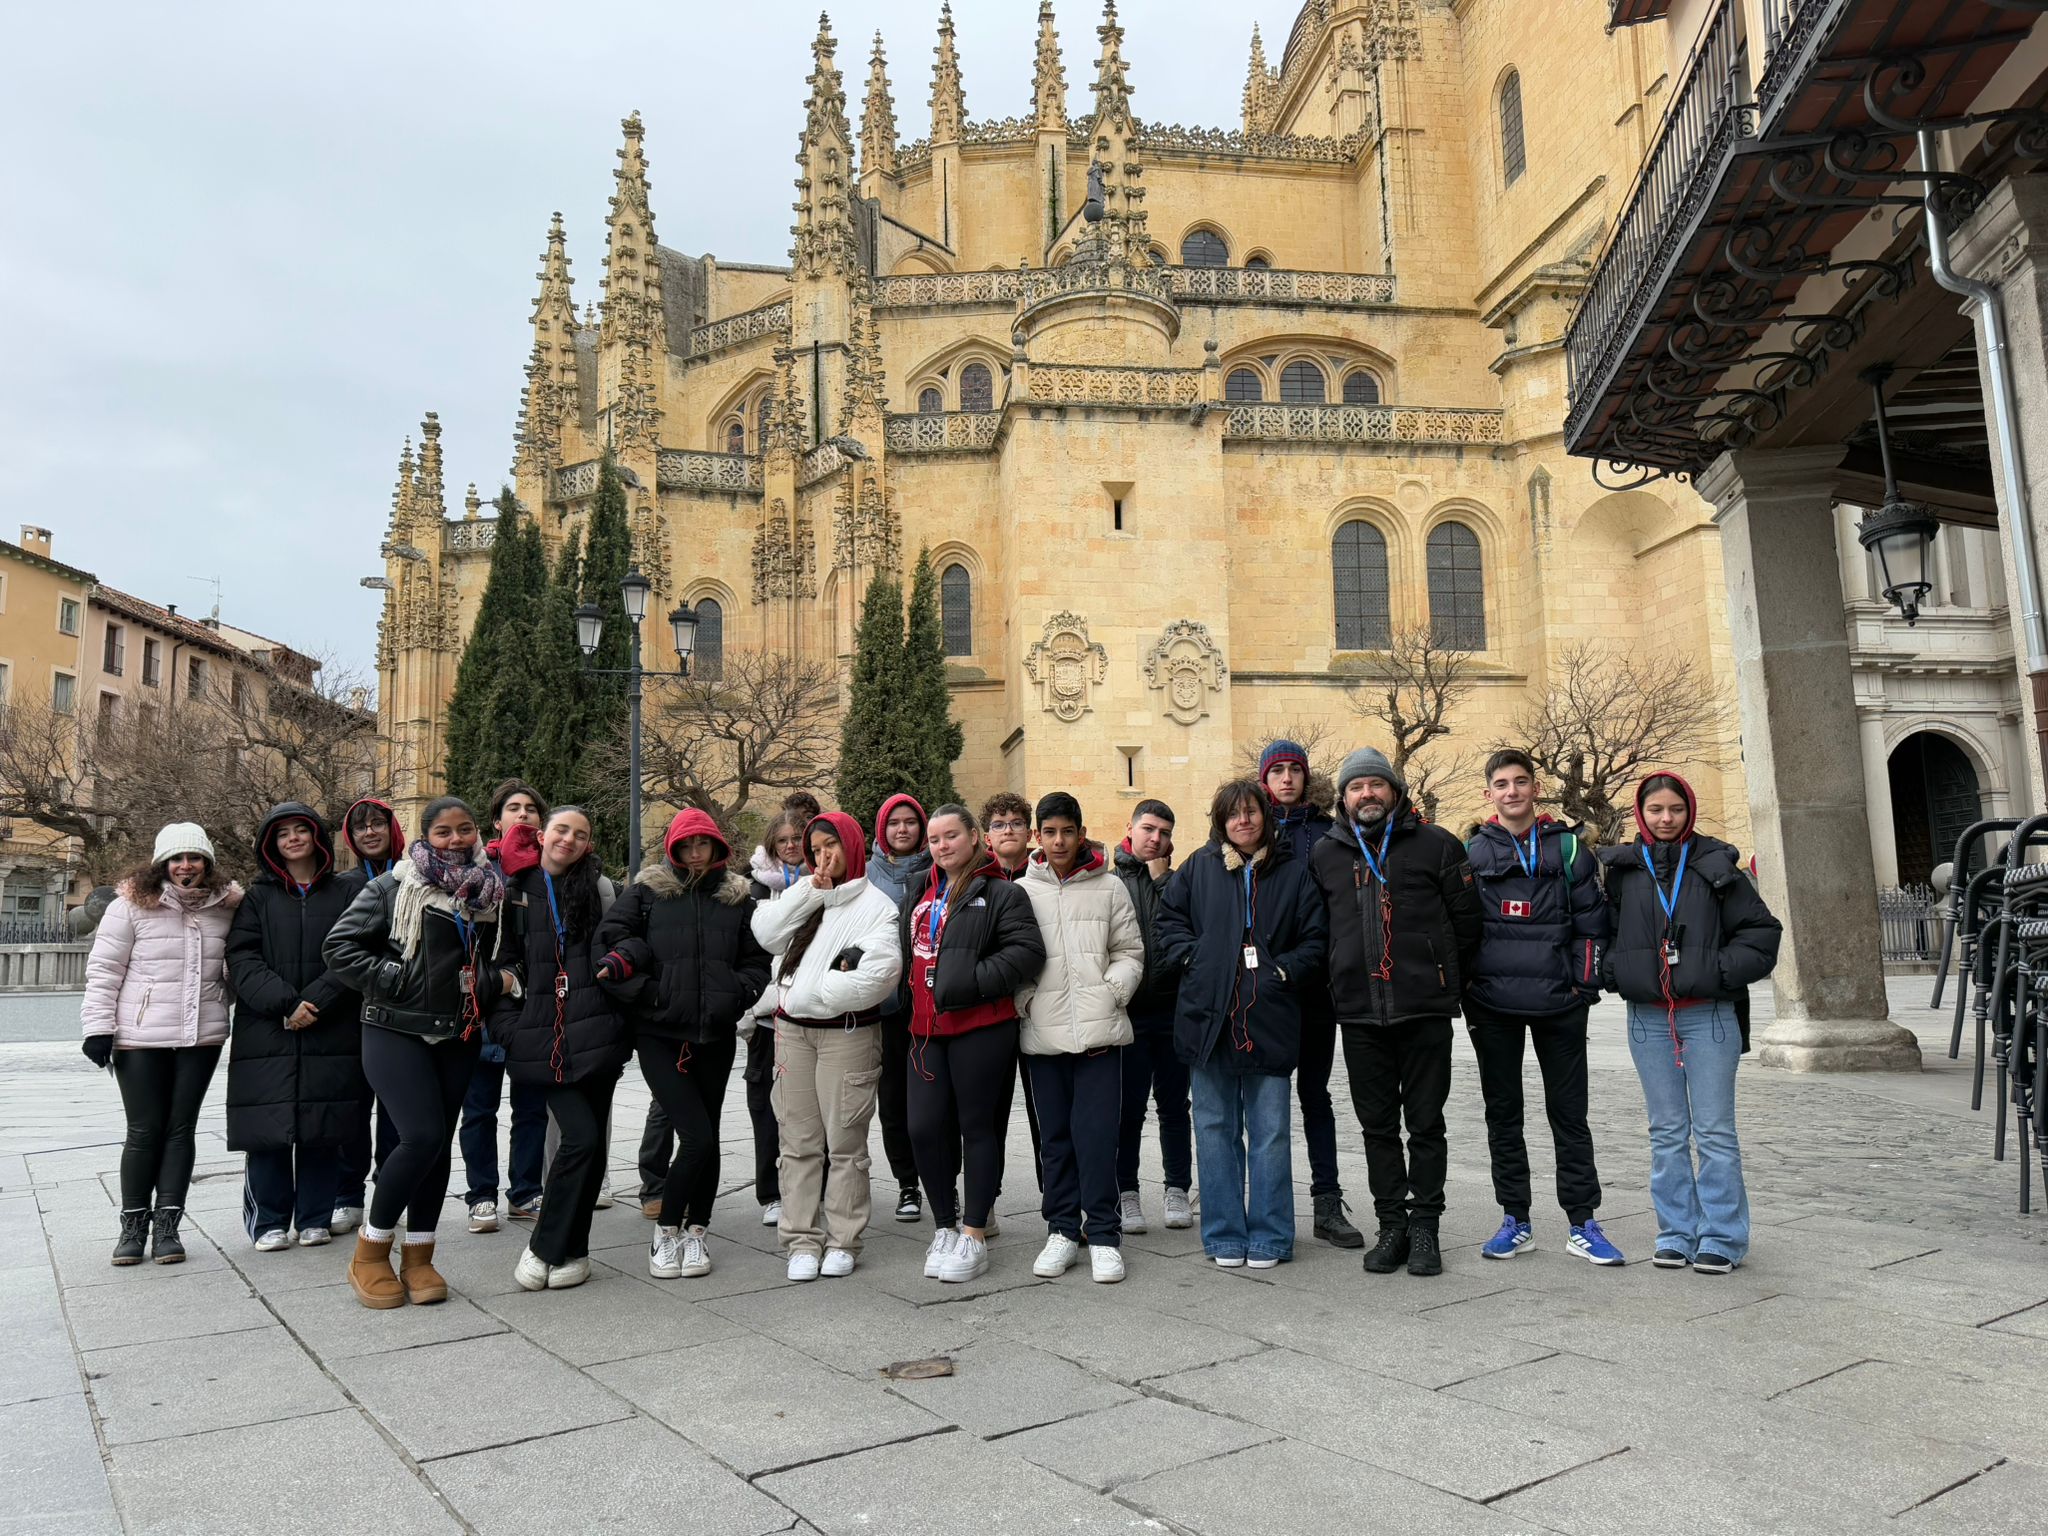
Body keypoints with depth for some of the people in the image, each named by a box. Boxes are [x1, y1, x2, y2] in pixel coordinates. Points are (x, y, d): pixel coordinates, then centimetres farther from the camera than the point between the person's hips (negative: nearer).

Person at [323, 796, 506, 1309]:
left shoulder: (491, 891, 8)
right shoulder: (394, 887, -6)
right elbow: (339, 946, -7)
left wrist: (493, 982, 4)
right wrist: (395, 979, -13)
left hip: (458, 1036, 5)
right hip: (396, 1032, -5)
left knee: (438, 1141, 7)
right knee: (422, 1137, -15)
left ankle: (417, 1258, 19)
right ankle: (370, 1251, 5)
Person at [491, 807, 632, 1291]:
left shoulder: (600, 891, 9)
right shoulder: (516, 892, 9)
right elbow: (504, 960, 12)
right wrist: (506, 1026, 3)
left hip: (594, 1033, 1)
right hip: (542, 1040, -1)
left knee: (591, 1141, 2)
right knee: (581, 1135, -13)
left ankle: (553, 1249, 17)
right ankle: (550, 1247, 5)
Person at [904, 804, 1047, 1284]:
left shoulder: (1001, 894, -3)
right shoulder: (922, 898, 20)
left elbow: (1027, 951, -15)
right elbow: (906, 956, 31)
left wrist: (972, 982, -20)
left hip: (981, 1029, -6)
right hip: (926, 1029, 7)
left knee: (978, 1127, 2)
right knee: (925, 1128, 4)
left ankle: (974, 1235, 12)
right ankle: (945, 1228, 21)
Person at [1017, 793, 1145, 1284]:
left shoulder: (1109, 887, 4)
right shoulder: (1022, 890, 6)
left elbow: (1130, 953, 6)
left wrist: (1108, 995, -7)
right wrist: (1027, 1002, -7)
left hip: (1099, 1030, -1)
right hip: (1043, 1034, 2)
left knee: (1097, 1131, -4)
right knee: (1056, 1134, 10)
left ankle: (1103, 1234, 6)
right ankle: (1062, 1230, 20)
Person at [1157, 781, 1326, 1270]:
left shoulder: (1293, 872, 5)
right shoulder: (1200, 866, 7)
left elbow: (1316, 938, 7)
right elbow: (1170, 917, 14)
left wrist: (1284, 969, -6)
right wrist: (1191, 958, 0)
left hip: (1270, 1019, -1)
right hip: (1209, 1014, 1)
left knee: (1270, 1131, 3)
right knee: (1216, 1129, 7)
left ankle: (1269, 1237, 16)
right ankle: (1224, 1235, 18)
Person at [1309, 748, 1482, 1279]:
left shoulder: (1435, 845, 1)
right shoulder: (1325, 855, 8)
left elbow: (1466, 921, 4)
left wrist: (1448, 982, 7)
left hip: (1425, 1010, -2)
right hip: (1359, 1015, 3)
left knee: (1426, 1123, 5)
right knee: (1378, 1126, 9)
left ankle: (1424, 1226, 16)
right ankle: (1391, 1225, 20)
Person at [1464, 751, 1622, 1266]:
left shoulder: (1567, 846, 4)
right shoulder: (1473, 851, 6)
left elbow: (1592, 920, 4)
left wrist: (1585, 983, -2)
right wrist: (1466, 984, 2)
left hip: (1559, 1001, -1)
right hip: (1492, 1002, 1)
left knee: (1569, 1112, 5)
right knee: (1502, 1112, 8)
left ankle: (1583, 1223, 15)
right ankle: (1515, 1220, 18)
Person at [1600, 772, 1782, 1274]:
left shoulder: (1715, 865, 0)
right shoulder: (1621, 869, 5)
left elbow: (1762, 929, 2)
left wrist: (1724, 971, -9)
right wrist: (1611, 971, -2)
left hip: (1708, 1016, -2)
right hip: (1648, 1019, 2)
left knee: (1715, 1131, 1)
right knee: (1667, 1132, 10)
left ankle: (1722, 1237, 11)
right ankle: (1677, 1232, 19)